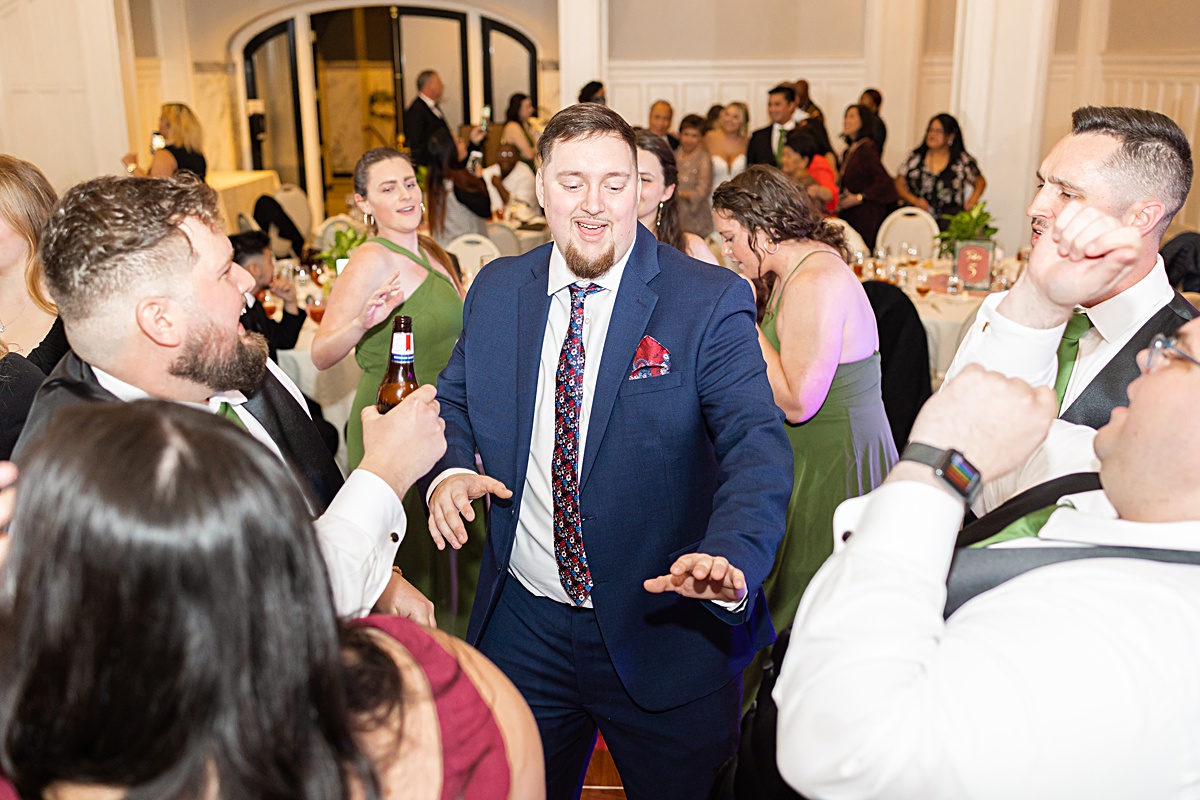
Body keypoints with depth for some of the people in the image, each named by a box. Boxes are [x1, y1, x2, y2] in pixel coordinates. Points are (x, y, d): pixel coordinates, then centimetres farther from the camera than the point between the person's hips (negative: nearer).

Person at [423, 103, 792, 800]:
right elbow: (455, 400, 14)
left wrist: (730, 560, -41)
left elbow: (758, 447, -22)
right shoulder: (496, 291, 2)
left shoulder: (711, 303, -13)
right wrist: (450, 468, -10)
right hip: (520, 626, 4)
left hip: (664, 629, -3)